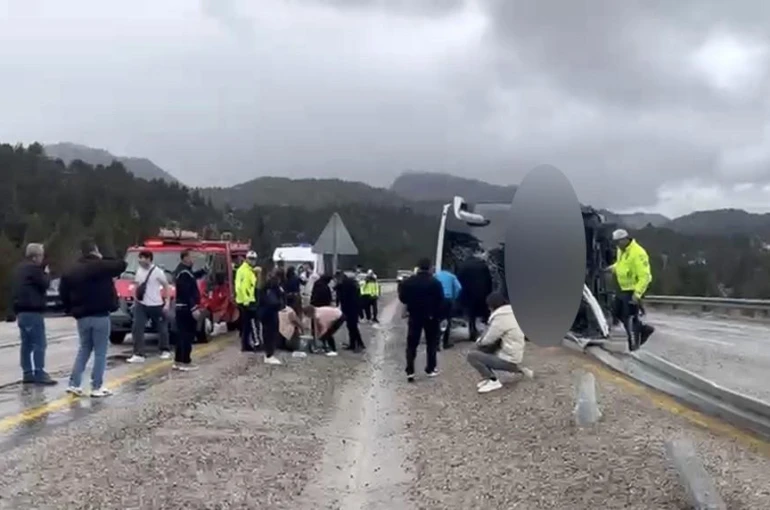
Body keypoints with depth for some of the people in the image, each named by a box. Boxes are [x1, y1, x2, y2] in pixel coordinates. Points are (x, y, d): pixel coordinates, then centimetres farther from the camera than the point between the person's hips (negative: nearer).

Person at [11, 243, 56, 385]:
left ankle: (27, 374, 13)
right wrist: (46, 274, 6)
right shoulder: (33, 268, -13)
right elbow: (44, 285, -10)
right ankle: (39, 374, -11)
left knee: (27, 344, 11)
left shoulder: (20, 268, 18)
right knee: (39, 343, -9)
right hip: (32, 311, -10)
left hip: (21, 311, 10)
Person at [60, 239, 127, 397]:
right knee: (100, 352, 1)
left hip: (82, 317, 6)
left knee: (84, 350, 18)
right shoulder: (101, 266, -11)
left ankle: (74, 384, 12)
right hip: (100, 316, -5)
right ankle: (97, 387, 1)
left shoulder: (72, 271, 7)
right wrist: (102, 259, 7)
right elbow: (122, 265, -6)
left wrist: (71, 310, 17)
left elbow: (63, 292, 7)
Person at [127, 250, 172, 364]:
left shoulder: (158, 271, -11)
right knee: (137, 329, -8)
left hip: (156, 305, -5)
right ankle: (138, 354, -8)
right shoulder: (139, 270, 6)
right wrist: (135, 300, 15)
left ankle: (166, 351, 29)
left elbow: (167, 287, -5)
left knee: (162, 329, 11)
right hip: (141, 305, 5)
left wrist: (167, 303, -10)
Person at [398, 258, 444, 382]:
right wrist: (439, 315, 3)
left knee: (411, 344, 5)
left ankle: (410, 371, -3)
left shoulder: (408, 282, -5)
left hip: (414, 316, 1)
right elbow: (441, 300, -11)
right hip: (431, 316, -1)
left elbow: (402, 298, 0)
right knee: (431, 343, 13)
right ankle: (431, 369, 16)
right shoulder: (435, 282, -12)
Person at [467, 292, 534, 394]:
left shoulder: (500, 318, -18)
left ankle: (493, 381, -11)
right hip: (513, 357, 9)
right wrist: (481, 341, 8)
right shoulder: (511, 314, 11)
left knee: (472, 356, -12)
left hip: (508, 360, -9)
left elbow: (488, 340, -12)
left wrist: (478, 341, 8)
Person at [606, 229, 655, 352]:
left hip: (633, 290, -10)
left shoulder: (637, 253, -23)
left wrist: (637, 293, -29)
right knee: (617, 312, 15)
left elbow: (644, 276, -25)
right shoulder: (621, 250, 6)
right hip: (624, 289, 10)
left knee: (629, 317, -3)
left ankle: (634, 344, 12)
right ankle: (643, 328, 27)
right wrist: (613, 268, 4)